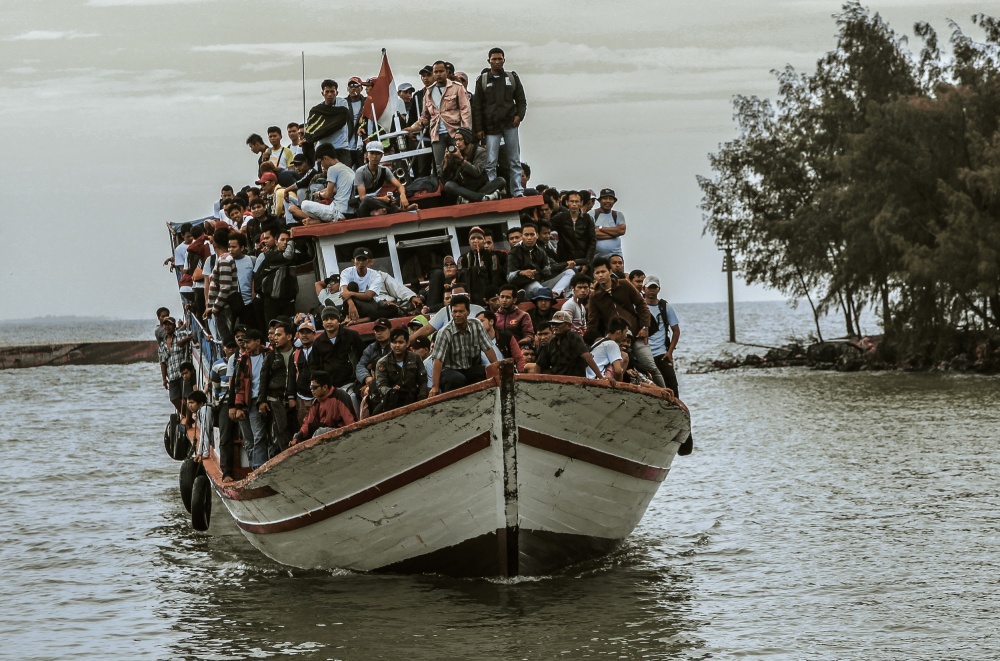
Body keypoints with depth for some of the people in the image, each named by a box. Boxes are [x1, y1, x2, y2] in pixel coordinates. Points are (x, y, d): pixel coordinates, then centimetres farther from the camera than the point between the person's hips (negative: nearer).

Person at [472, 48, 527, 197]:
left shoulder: (512, 78, 10)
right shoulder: (482, 80, 6)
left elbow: (521, 100, 12)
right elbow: (477, 106, 6)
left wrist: (519, 115, -7)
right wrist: (479, 128, -1)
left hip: (510, 124, 2)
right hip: (491, 126, -1)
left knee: (515, 161, 3)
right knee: (491, 163, -7)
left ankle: (517, 191, 5)